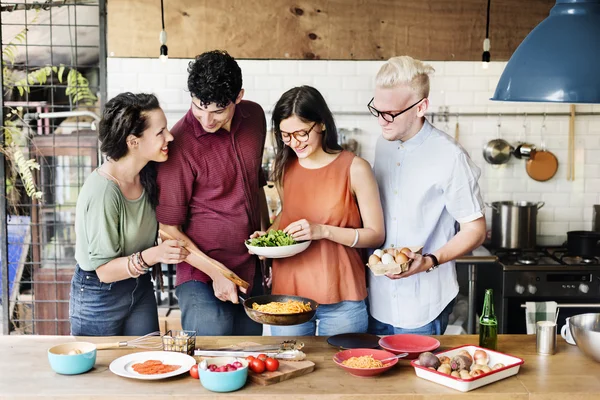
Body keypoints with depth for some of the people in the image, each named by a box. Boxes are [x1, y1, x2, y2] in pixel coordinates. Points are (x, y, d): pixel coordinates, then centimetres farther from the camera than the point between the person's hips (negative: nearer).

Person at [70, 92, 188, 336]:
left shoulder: (148, 174, -6)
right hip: (98, 295, -6)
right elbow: (105, 270, -24)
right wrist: (151, 256, -38)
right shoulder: (103, 191, -28)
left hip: (140, 288, 7)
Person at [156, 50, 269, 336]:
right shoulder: (180, 143, -17)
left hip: (251, 272, 6)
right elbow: (168, 228, -13)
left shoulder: (254, 117, 2)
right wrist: (214, 271, -17)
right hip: (202, 276, -6)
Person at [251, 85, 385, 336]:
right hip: (287, 293, 4)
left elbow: (376, 235, -7)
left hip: (341, 299, -3)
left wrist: (323, 231, -19)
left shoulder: (354, 169, -7)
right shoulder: (284, 168, 5)